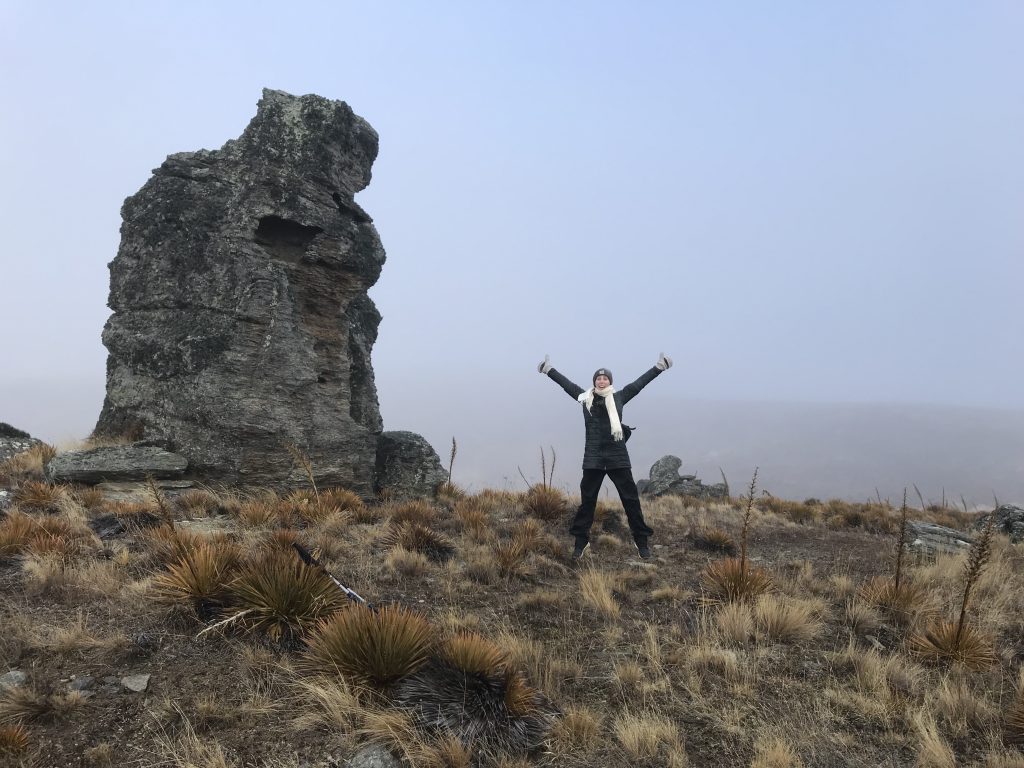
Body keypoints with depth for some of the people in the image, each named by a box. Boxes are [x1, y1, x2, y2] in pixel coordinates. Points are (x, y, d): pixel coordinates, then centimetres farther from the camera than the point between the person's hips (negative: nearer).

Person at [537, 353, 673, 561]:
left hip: (618, 457, 0)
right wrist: (549, 370, 20)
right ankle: (580, 541, 18)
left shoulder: (619, 397, 5)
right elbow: (567, 384, 15)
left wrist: (659, 367, 10)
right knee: (587, 500, 7)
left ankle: (642, 541, 15)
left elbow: (639, 383, 9)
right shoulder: (586, 398, 7)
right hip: (593, 458, 1)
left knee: (631, 499, 4)